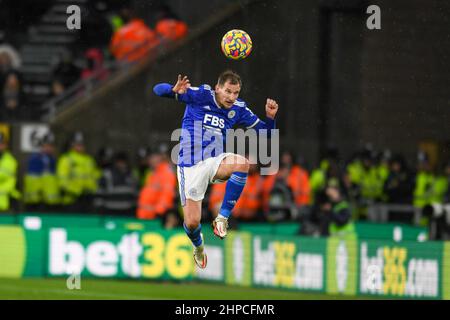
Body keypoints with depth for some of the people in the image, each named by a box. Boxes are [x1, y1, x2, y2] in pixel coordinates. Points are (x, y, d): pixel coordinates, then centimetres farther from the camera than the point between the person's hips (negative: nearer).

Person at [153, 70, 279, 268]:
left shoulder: (238, 109, 2)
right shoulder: (200, 96, -8)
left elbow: (263, 131, 12)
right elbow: (159, 90, -12)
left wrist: (270, 117, -10)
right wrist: (175, 90, -35)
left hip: (215, 162, 2)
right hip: (190, 167, -2)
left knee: (242, 163, -33)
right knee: (192, 223, -5)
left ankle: (222, 218, -21)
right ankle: (198, 246, 35)